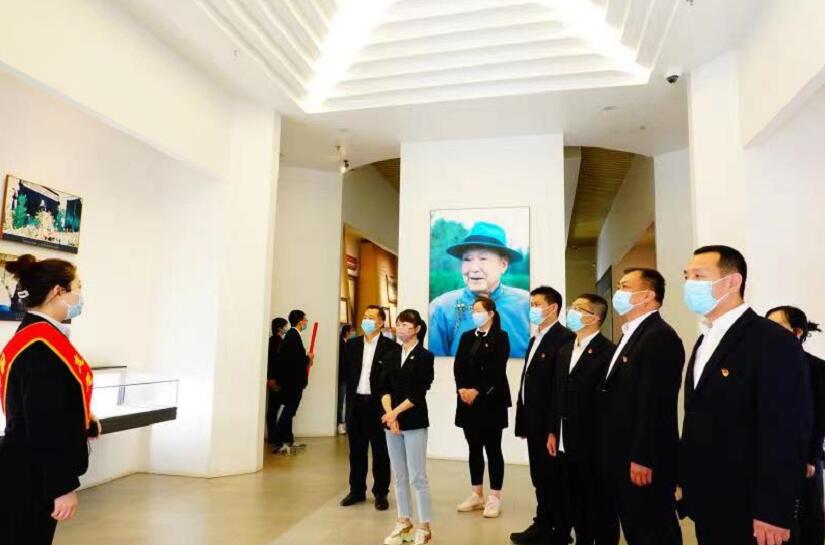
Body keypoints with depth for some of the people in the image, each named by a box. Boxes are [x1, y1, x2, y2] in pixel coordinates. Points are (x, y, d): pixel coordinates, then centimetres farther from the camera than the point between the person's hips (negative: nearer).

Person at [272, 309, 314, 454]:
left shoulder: (291, 334, 12)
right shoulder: (294, 336, -18)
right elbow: (296, 359, -24)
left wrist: (306, 358, 6)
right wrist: (308, 358, -8)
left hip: (291, 380, 10)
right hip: (293, 381, -10)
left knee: (289, 410, 16)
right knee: (289, 411, -7)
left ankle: (288, 440, 26)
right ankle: (279, 443, -6)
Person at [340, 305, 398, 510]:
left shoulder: (392, 348, -6)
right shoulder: (352, 344, 8)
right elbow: (348, 374, 10)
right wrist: (349, 399, 4)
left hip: (379, 405, -4)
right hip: (356, 403, 4)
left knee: (380, 452, 7)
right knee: (356, 451, 13)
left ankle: (381, 493, 20)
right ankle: (357, 490, 27)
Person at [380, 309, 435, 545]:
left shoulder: (425, 356, -6)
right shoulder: (393, 356, 10)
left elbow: (418, 393, -12)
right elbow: (384, 387, 3)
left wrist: (396, 413, -14)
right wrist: (389, 413, -12)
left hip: (414, 422, -5)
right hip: (391, 422, 5)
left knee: (417, 477, -2)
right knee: (399, 476, 13)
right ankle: (404, 523, 25)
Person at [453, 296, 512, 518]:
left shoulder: (500, 337, -4)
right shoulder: (466, 337, 13)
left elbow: (497, 369, -13)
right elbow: (458, 366, 5)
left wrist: (477, 391, -16)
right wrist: (462, 389, -11)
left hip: (491, 401, -5)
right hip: (467, 401, 5)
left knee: (492, 450, 2)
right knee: (474, 449, 11)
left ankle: (494, 498, 11)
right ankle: (476, 495, 22)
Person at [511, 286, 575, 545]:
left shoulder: (565, 338, -14)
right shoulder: (535, 339, 16)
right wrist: (522, 419, 13)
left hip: (551, 423, -9)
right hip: (534, 422, 9)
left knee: (553, 478, 4)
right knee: (540, 478, 17)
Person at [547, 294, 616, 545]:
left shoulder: (607, 352, -13)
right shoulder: (564, 350, 13)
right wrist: (553, 432, 11)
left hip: (593, 443, -7)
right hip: (566, 443, 8)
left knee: (597, 504, 6)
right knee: (573, 503, 17)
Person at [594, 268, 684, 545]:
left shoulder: (660, 337, -17)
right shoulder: (631, 335, 15)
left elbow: (656, 405, -23)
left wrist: (642, 459, -23)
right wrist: (617, 457, 16)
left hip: (643, 462, -10)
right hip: (621, 459, 10)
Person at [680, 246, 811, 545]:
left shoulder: (774, 342, -15)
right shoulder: (705, 342, 11)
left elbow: (786, 433, -20)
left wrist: (772, 514, -20)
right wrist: (685, 482, 12)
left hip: (747, 512, -8)